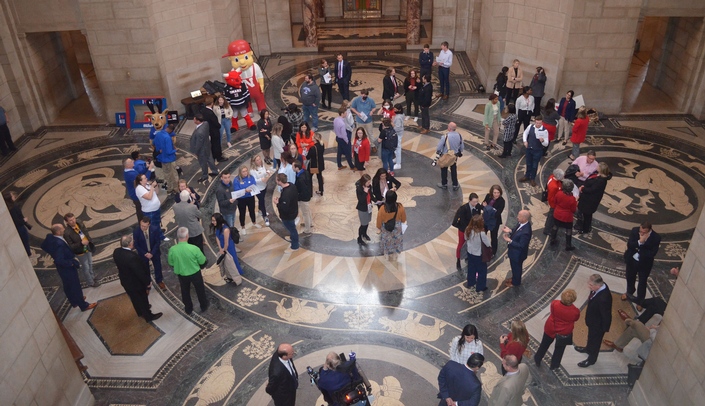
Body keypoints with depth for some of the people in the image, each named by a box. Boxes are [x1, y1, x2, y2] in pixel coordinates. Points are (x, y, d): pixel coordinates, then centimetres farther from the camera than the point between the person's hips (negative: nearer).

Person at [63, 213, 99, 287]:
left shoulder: (79, 223, -13)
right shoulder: (67, 233, -30)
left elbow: (86, 232, 6)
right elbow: (71, 246, -25)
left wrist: (90, 241, 4)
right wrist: (81, 243, -35)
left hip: (88, 248, 6)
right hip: (80, 252, -6)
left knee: (90, 264, 28)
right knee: (86, 267, 14)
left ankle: (92, 277, 52)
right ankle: (91, 282, 36)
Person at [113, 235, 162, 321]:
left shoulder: (116, 251, -15)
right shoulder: (132, 256, -39)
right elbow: (140, 272, -28)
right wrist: (148, 281, -13)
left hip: (125, 280, 8)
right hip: (135, 282, -8)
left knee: (134, 298, 30)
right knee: (142, 299, 16)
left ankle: (140, 312, 54)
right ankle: (149, 316, 37)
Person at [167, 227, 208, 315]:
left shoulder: (172, 249, -23)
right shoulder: (194, 248, -29)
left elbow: (171, 263, -5)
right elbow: (202, 261, -14)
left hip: (181, 275, 2)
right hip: (195, 273, -2)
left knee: (185, 292, 26)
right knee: (200, 290, 24)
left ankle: (188, 309, 45)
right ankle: (204, 307, 45)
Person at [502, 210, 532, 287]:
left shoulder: (525, 232, -39)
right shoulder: (521, 223, -13)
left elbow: (521, 245, -31)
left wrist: (509, 240, -34)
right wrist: (510, 231, -11)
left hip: (518, 254, -8)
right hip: (514, 252, 8)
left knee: (516, 268, 20)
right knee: (514, 267, 31)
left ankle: (515, 282, 45)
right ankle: (514, 278, 55)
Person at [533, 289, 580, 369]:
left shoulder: (554, 304, -29)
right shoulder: (575, 311, -30)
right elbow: (576, 319, -8)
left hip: (550, 329, 1)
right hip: (564, 333, -1)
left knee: (544, 345, 25)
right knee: (559, 349, 26)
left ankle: (537, 360, 44)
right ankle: (554, 365, 45)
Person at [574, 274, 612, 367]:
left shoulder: (603, 299, -44)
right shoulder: (601, 285, -21)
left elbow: (606, 315, -28)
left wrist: (604, 328, -15)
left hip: (598, 324, -8)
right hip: (593, 320, 8)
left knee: (595, 340, 20)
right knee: (591, 336, 34)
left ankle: (591, 359, 46)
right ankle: (588, 349, 62)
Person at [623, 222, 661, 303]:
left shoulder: (656, 238, -24)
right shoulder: (635, 230, -18)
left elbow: (652, 253, -23)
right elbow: (629, 245, -19)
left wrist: (637, 248, -22)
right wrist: (640, 242, -36)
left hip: (644, 264, -3)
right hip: (631, 260, 3)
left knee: (642, 282, 15)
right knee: (630, 278, 26)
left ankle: (640, 300, 37)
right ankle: (629, 292, 54)